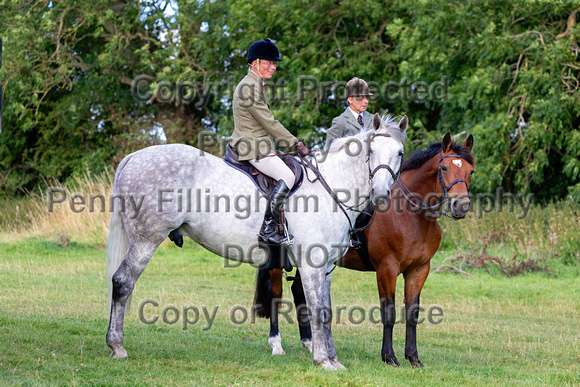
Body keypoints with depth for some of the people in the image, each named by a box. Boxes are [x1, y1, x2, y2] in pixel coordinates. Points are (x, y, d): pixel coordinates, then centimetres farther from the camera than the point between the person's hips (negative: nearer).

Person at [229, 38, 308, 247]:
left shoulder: (257, 85, 17)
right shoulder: (249, 87, -17)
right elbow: (268, 122, -18)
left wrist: (294, 144, 16)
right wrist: (295, 143, -12)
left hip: (260, 146, 11)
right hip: (253, 148, -11)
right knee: (287, 176, -24)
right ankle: (267, 230, -28)